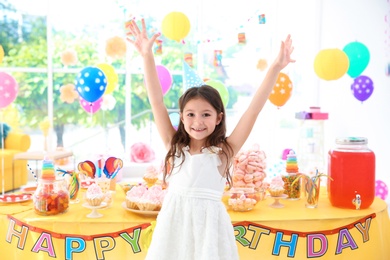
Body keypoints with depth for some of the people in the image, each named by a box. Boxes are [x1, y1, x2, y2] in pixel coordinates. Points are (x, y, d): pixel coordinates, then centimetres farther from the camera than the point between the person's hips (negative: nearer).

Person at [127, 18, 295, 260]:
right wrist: (147, 55, -6)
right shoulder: (175, 146, 3)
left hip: (208, 225, -2)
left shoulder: (223, 151, -3)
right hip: (174, 224, 2)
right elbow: (157, 101, -1)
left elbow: (254, 109, -8)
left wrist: (275, 68, -12)